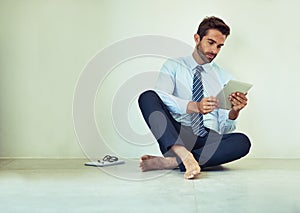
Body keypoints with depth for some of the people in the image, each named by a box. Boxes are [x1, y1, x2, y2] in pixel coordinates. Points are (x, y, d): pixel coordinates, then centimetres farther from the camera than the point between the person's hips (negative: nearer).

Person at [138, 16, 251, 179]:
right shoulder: (173, 66, 11)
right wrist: (195, 106, -28)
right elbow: (160, 97, -12)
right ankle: (184, 155, -40)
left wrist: (234, 112, -14)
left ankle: (168, 162, -33)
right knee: (147, 97, -24)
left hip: (209, 139, 2)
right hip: (174, 136, -2)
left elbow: (225, 128, 9)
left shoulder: (224, 78, 16)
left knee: (242, 142, -29)